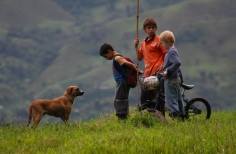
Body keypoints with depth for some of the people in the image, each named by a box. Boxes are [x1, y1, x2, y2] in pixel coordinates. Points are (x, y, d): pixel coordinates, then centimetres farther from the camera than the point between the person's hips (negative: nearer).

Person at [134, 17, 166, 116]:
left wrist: (163, 66, -16)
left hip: (157, 73, -7)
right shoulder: (144, 42, 17)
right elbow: (140, 58, 19)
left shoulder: (158, 40, -4)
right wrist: (136, 46, 8)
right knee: (144, 98, 7)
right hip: (147, 74, 7)